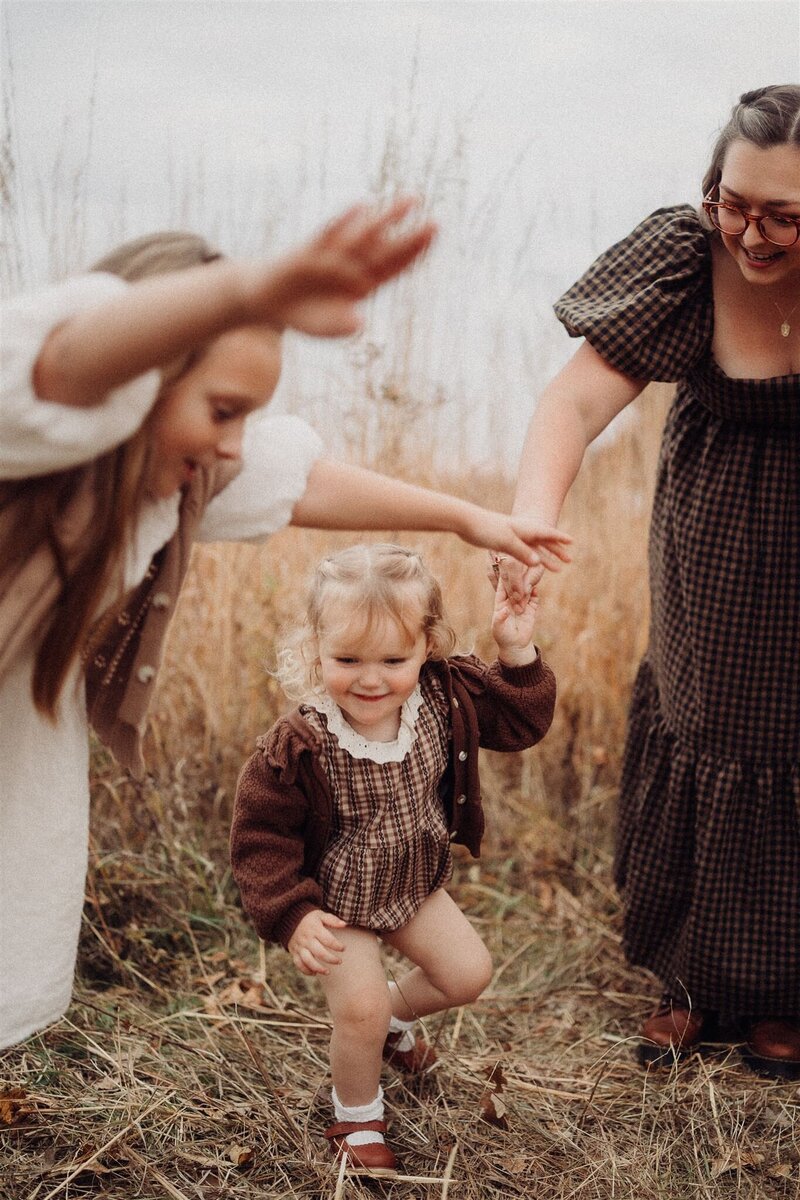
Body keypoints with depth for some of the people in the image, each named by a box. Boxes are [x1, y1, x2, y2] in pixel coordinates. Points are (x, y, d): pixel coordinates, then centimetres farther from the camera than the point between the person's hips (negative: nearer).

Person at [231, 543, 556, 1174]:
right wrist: (294, 916, -29)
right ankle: (356, 1117, 21)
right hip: (339, 904, -5)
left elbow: (521, 721, -7)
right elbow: (261, 838, -22)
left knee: (469, 973, 9)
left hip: (416, 886, 5)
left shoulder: (444, 697, -20)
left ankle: (396, 1017, 42)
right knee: (360, 1012, -12)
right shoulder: (298, 748, -33)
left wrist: (517, 652, -20)